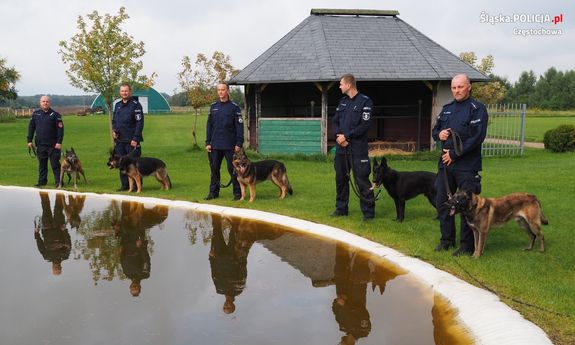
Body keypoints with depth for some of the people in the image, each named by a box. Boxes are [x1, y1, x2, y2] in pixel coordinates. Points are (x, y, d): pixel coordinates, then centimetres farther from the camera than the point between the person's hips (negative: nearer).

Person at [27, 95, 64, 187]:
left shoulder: (55, 114, -3)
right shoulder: (35, 114, 10)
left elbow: (60, 128, -6)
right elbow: (31, 127, 15)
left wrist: (59, 142, -13)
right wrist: (29, 140, 9)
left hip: (53, 145, -4)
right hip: (40, 145, 4)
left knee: (55, 164, -2)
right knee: (42, 164, 10)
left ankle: (58, 181, 3)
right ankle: (42, 181, 19)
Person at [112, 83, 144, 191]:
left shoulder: (135, 105, -6)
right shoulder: (117, 105, 15)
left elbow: (140, 122, -11)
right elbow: (114, 120, 24)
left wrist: (135, 139, -16)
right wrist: (113, 130, 4)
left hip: (131, 141, -6)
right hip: (119, 140, 7)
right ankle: (125, 185, 18)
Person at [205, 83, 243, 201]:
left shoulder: (234, 107, -1)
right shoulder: (213, 106, 10)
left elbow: (239, 126, -3)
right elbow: (209, 125, 12)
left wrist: (239, 143, -9)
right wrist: (208, 143, 6)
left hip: (229, 145, -4)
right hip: (215, 145, 4)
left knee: (233, 169, 0)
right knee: (214, 169, 7)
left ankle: (237, 193, 8)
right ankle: (213, 192, 17)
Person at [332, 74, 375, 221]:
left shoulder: (365, 101, -6)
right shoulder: (342, 101, 13)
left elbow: (364, 125, -13)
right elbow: (335, 121, 12)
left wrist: (346, 136, -14)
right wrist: (338, 136, -7)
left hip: (358, 148, -6)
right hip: (341, 147, 7)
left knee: (362, 180, -5)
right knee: (340, 178, 13)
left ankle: (368, 211, 3)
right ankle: (341, 208, 25)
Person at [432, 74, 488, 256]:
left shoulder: (477, 109, -5)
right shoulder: (447, 108, 15)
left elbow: (477, 137, -15)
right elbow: (435, 130, 24)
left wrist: (454, 154, -16)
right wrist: (439, 134, -1)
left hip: (467, 166, -6)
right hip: (445, 163, 7)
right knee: (442, 202, 11)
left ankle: (467, 245, 10)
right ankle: (447, 239, 26)